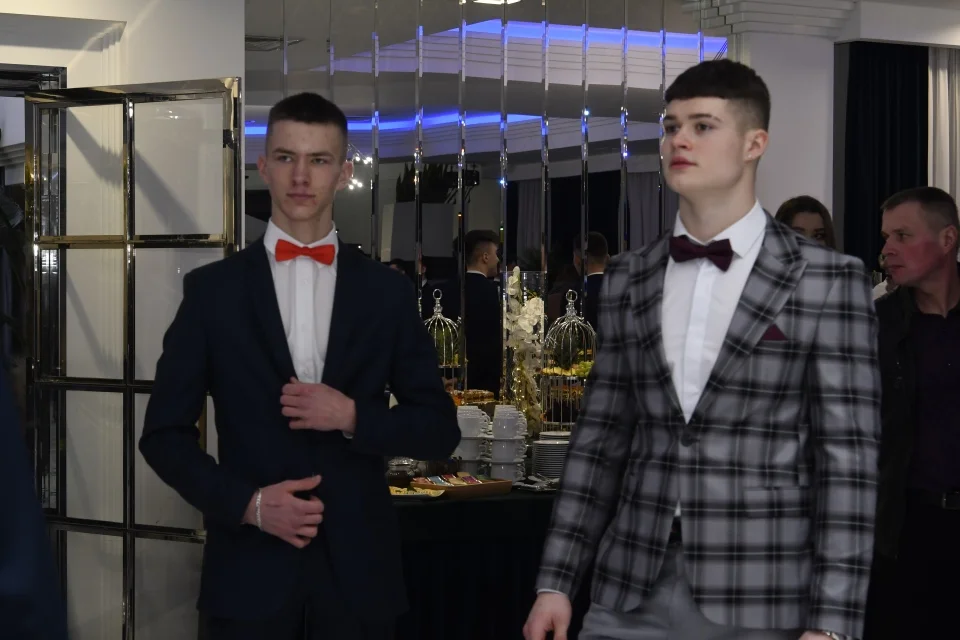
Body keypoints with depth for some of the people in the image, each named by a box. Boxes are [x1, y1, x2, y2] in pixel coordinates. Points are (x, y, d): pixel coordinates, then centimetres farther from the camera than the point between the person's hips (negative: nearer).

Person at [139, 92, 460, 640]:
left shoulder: (387, 291, 4)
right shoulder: (213, 289, 2)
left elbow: (439, 429, 6)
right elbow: (165, 432, 3)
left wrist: (353, 417, -11)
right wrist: (247, 503, -11)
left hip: (358, 569, 1)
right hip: (251, 569, -1)